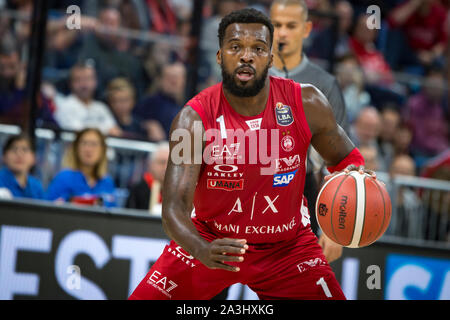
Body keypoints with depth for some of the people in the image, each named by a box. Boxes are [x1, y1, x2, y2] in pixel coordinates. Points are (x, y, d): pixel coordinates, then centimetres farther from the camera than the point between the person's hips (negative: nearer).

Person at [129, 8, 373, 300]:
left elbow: (344, 158, 2)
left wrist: (357, 176, -23)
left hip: (288, 244, 1)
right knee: (144, 299, -8)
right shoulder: (195, 118, -21)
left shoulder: (306, 103, -14)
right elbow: (175, 206, -27)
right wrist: (201, 250, -48)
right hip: (209, 240, -1)